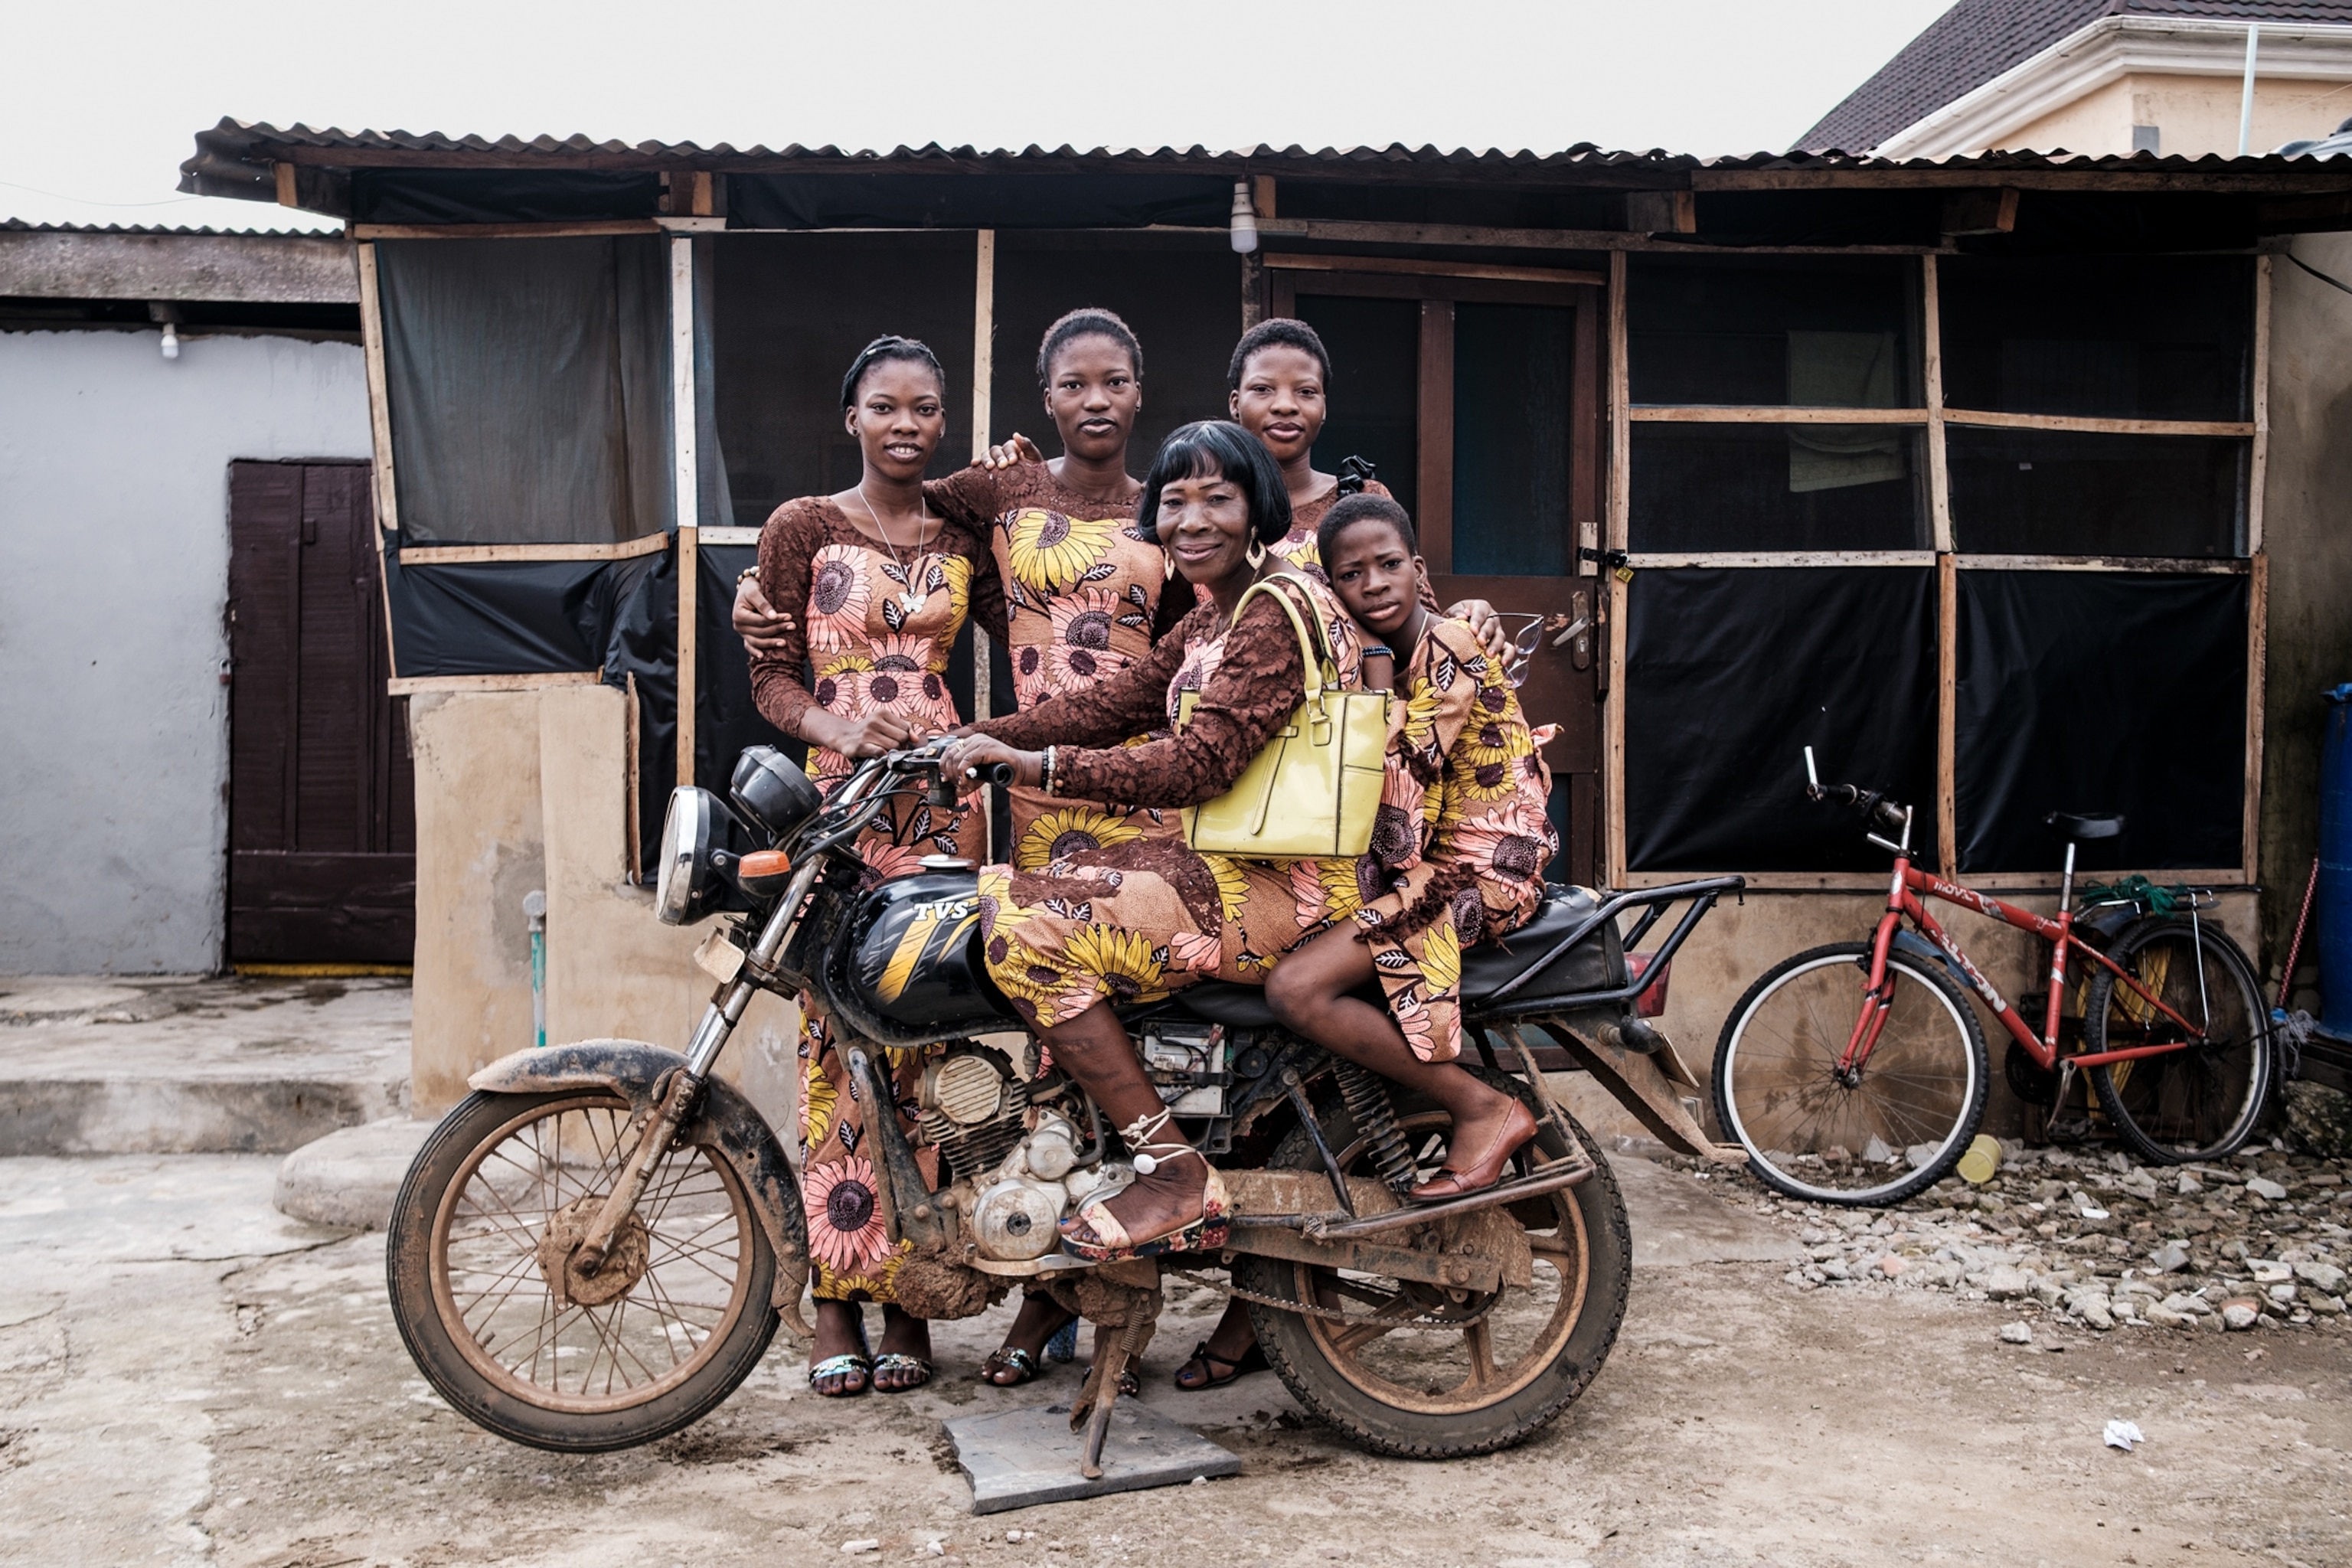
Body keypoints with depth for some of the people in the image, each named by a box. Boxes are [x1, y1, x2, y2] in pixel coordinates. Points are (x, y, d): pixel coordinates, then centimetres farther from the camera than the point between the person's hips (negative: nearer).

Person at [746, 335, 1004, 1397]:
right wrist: (839, 729, -17)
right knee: (838, 1040, -6)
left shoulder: (963, 539, 16)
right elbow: (771, 672, 3)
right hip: (837, 800, -2)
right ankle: (836, 1299, 4)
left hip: (941, 795, 2)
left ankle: (909, 1293, 9)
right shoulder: (803, 529, 7)